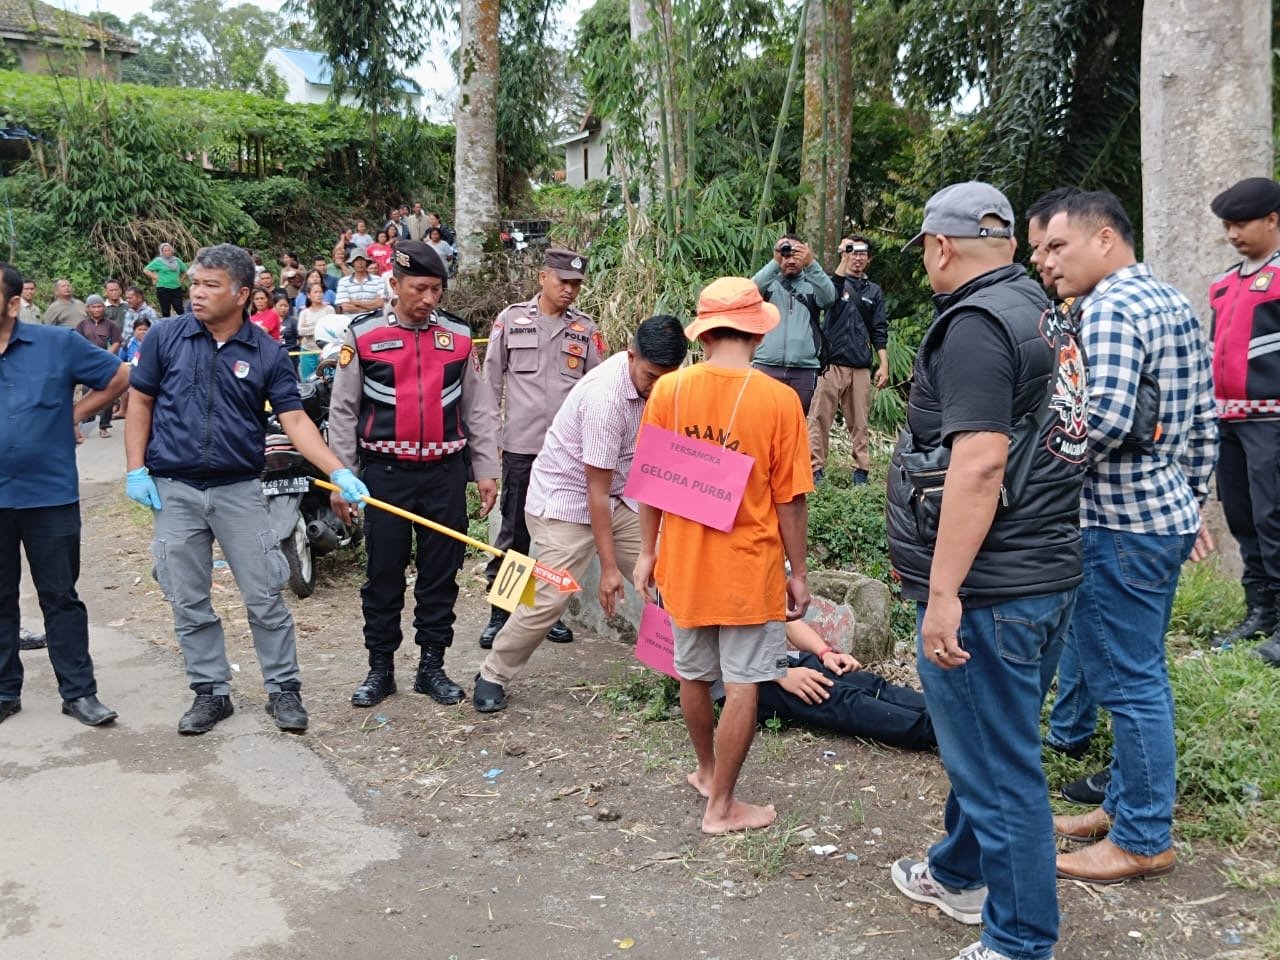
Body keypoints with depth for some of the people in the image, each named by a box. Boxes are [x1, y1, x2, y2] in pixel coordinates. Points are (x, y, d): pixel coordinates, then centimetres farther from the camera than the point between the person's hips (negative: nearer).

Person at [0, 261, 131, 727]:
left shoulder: (58, 344, -3)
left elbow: (118, 377, 5)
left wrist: (75, 413, 1)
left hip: (49, 496, -2)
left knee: (60, 597, 6)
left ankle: (79, 692, 13)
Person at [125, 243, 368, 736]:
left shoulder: (268, 353, -3)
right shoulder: (166, 337, -1)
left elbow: (295, 420, -7)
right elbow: (139, 403, 6)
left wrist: (339, 472, -19)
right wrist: (136, 471, -2)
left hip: (239, 490, -1)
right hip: (174, 491, 1)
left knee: (265, 597, 3)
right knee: (189, 603, 9)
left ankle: (284, 689, 16)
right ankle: (210, 692, 22)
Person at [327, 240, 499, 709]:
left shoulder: (459, 335, 5)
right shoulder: (363, 335, -1)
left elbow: (478, 408, 10)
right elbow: (342, 411, 3)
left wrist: (485, 470, 7)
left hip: (446, 472, 2)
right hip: (386, 473, -1)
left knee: (441, 574, 8)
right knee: (383, 574, 6)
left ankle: (432, 667, 20)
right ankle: (380, 669, 20)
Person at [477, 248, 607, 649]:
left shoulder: (586, 329, 7)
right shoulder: (511, 319, 3)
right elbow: (491, 380, 5)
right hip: (521, 446, -2)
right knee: (514, 531, 2)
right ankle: (500, 613, 12)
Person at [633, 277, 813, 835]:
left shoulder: (668, 391, -7)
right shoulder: (779, 400, -14)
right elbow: (790, 499, -10)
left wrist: (647, 551, 13)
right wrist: (798, 572, 2)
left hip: (684, 563, 4)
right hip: (750, 568, -3)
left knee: (694, 675, 20)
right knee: (742, 687, 8)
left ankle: (707, 772, 40)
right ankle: (721, 805, 16)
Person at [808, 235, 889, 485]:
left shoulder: (874, 292, 15)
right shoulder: (835, 282, 7)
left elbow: (879, 332, 12)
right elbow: (830, 294, -19)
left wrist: (884, 365, 4)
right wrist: (843, 259, -21)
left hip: (861, 367, 3)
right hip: (831, 363, -3)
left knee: (859, 422, 5)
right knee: (820, 418, -4)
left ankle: (861, 470, 10)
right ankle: (815, 468, -1)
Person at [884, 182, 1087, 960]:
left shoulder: (975, 323, -16)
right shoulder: (1043, 315, 14)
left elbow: (981, 462, -25)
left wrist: (943, 591, -23)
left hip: (990, 588, -10)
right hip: (1049, 571, 10)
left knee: (998, 765, 2)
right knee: (989, 746, 23)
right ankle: (959, 875, 42)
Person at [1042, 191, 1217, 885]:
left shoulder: (1109, 309, -16)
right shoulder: (1175, 305, 14)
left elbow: (1104, 420, -29)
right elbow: (1204, 422, 17)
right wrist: (1193, 503, 22)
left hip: (1118, 522, -10)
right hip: (1166, 514, 10)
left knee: (1127, 680, 0)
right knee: (1138, 673, 18)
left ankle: (1144, 839, 12)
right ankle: (1126, 803, 31)